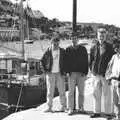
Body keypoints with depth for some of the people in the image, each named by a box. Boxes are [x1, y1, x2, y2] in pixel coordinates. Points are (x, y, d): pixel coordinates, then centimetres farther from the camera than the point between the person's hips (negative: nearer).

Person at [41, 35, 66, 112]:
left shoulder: (62, 51, 2)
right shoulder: (48, 52, 0)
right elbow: (43, 60, 9)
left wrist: (64, 70, 3)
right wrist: (45, 70, 2)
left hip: (59, 73, 0)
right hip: (50, 74, 0)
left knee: (62, 91, 2)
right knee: (50, 91, 3)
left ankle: (63, 106, 12)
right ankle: (49, 107, 9)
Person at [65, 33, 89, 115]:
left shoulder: (83, 49, 7)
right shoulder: (68, 49, 8)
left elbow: (86, 61, 5)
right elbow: (66, 61, 7)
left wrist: (85, 72, -4)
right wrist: (67, 71, -5)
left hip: (81, 73, 0)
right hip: (71, 73, 0)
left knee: (81, 92, 4)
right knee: (71, 92, -2)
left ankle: (81, 107, 14)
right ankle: (70, 109, 1)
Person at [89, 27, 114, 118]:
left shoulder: (109, 47, 1)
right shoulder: (94, 48, 10)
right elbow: (91, 60, 18)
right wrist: (92, 70, 6)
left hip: (105, 74, -3)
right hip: (96, 74, 4)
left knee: (106, 95, 0)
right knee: (96, 94, 8)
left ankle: (108, 113, 7)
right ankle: (97, 112, 17)